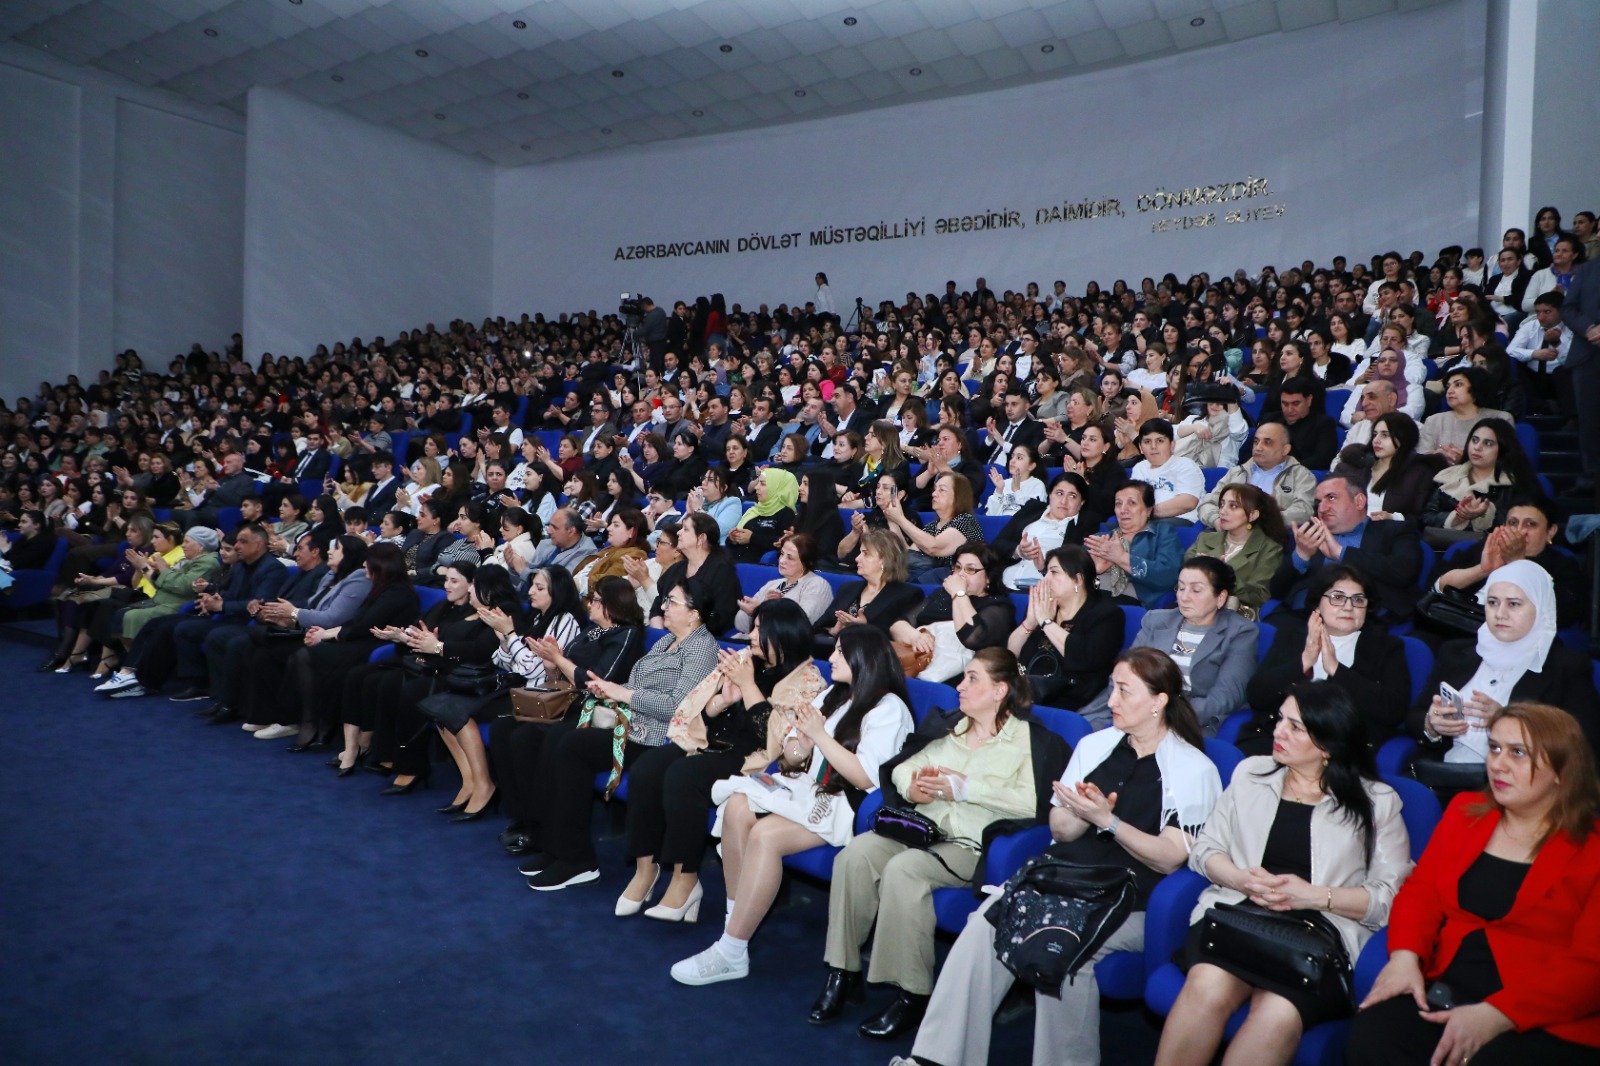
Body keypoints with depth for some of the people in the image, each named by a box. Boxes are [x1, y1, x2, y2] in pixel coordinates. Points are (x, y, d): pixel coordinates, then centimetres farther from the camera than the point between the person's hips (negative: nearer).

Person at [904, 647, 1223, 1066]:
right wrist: (1083, 813, -10)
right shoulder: (1094, 745, 13)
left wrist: (1106, 820, -18)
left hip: (1130, 902, -4)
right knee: (986, 923, -23)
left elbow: (1170, 858, -8)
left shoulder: (1194, 769, -1)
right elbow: (1059, 830, 12)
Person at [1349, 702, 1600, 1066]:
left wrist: (1492, 1016, -20)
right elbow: (1420, 891, 12)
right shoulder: (1466, 811, 14)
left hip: (1545, 1020, -3)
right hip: (1446, 991, 4)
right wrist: (1405, 955, -9)